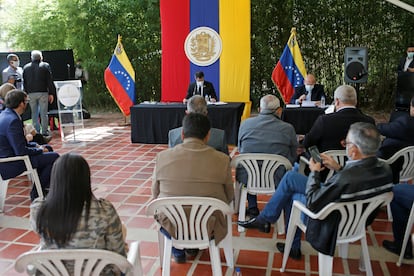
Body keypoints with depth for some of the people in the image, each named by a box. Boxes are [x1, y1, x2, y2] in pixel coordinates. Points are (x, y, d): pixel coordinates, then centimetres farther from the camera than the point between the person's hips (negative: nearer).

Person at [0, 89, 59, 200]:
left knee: (47, 148, 21)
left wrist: (35, 146, 7)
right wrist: (39, 150, -10)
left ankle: (44, 186, 28)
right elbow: (21, 151, -27)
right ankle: (36, 193, 3)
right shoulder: (13, 121, -24)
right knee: (54, 157, -11)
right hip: (9, 166, -10)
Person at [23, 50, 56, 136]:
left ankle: (36, 132, 10)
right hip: (43, 92, -2)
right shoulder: (45, 66, -2)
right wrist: (51, 93, 0)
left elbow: (24, 82, 8)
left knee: (34, 113, 9)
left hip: (31, 93, 3)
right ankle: (44, 131, 2)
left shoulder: (26, 67, 7)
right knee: (44, 113, 2)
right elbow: (50, 81, -4)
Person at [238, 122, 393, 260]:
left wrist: (314, 172, -11)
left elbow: (313, 203, -25)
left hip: (331, 223, -7)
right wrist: (338, 168, -1)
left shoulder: (345, 178, -39)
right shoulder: (385, 170, -15)